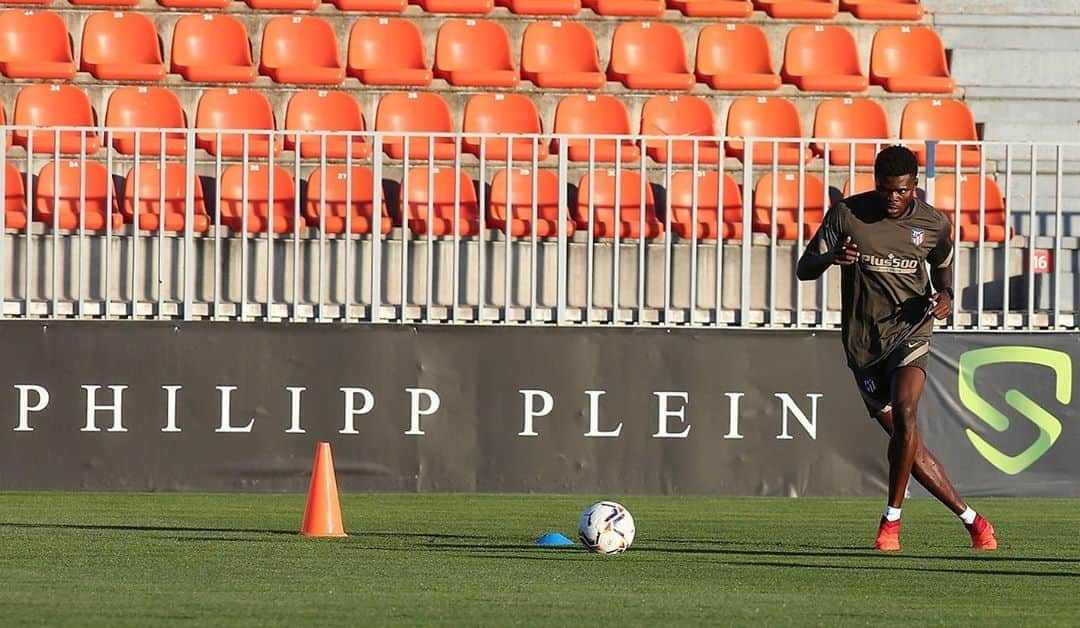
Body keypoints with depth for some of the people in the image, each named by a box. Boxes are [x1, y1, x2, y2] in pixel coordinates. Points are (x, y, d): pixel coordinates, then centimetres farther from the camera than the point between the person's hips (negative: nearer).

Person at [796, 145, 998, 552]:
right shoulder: (847, 215, -4)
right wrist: (831, 257, -26)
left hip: (910, 332, -1)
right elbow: (804, 270, -3)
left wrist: (945, 297, -1)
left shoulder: (934, 224, 1)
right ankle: (970, 518, 15)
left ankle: (892, 518, -15)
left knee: (905, 410, -28)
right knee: (906, 442, 0)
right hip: (863, 344, 1)